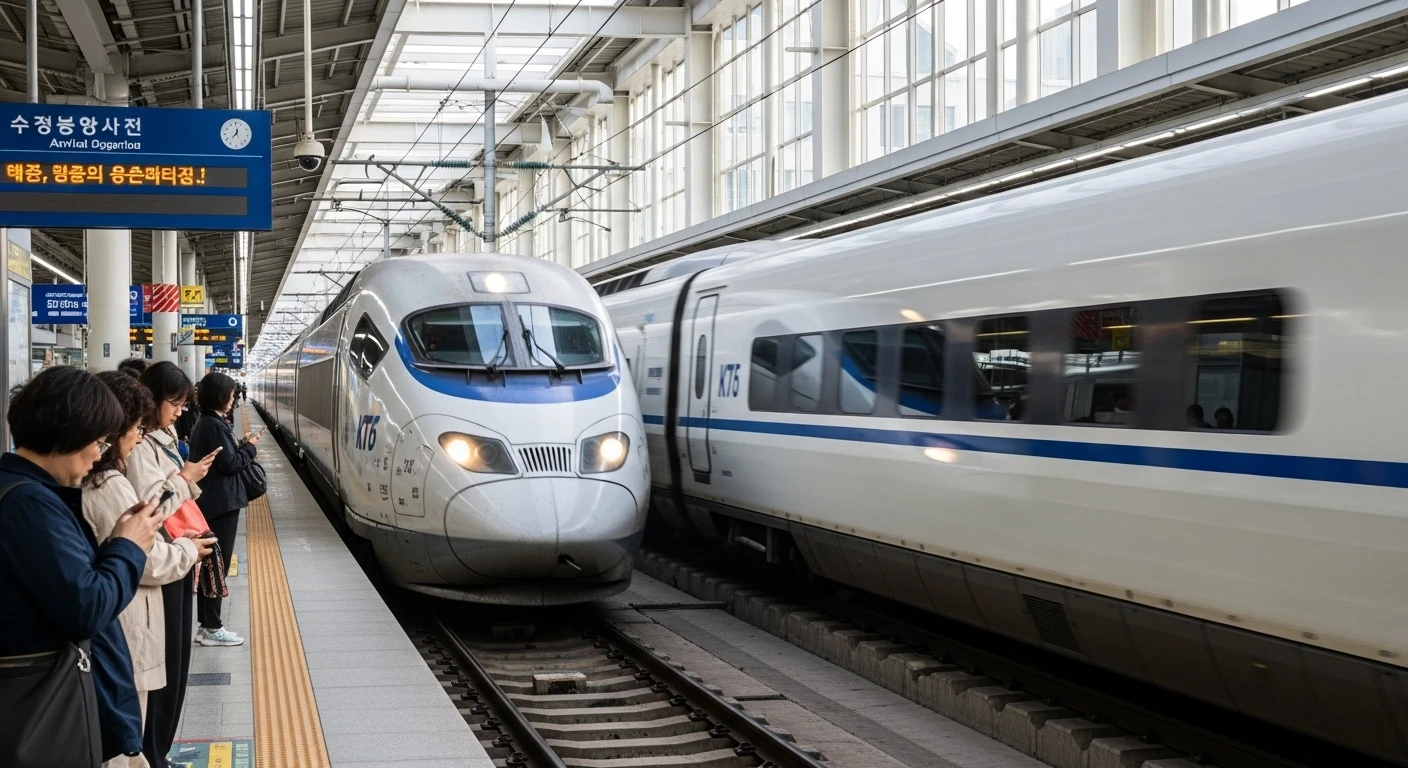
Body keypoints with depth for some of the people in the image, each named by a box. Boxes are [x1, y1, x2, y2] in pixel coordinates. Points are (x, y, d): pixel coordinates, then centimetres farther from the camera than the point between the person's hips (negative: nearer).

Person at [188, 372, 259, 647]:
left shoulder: (204, 423, 12)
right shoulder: (215, 426, -18)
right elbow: (230, 464, -17)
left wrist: (241, 446, 7)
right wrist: (250, 448, -3)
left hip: (210, 502, 10)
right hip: (222, 503, -10)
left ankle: (208, 624, 20)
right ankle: (211, 628, 3)